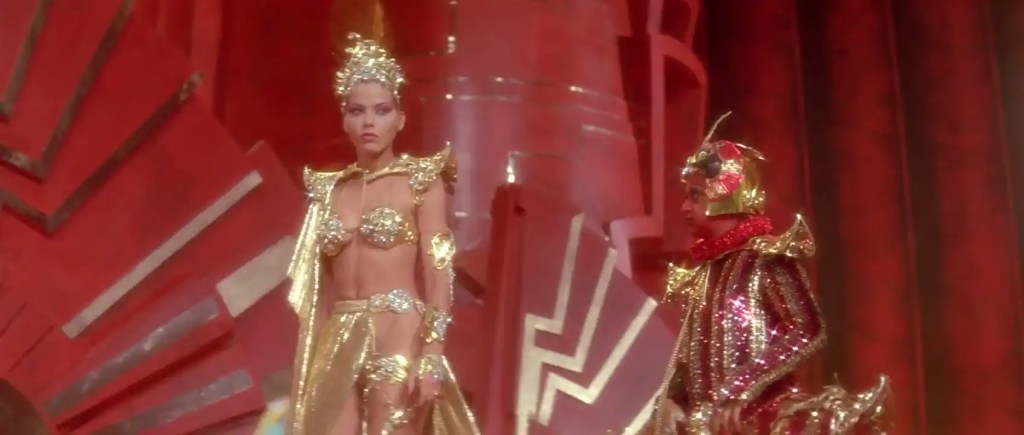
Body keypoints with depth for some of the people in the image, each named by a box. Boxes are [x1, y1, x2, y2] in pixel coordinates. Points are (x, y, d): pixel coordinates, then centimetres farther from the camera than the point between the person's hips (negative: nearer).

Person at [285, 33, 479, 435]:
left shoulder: (422, 179, 1)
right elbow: (320, 285, 14)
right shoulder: (330, 188, 14)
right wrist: (311, 359, 11)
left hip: (399, 333, -4)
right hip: (339, 342, 5)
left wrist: (432, 356, -15)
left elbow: (438, 271, -6)